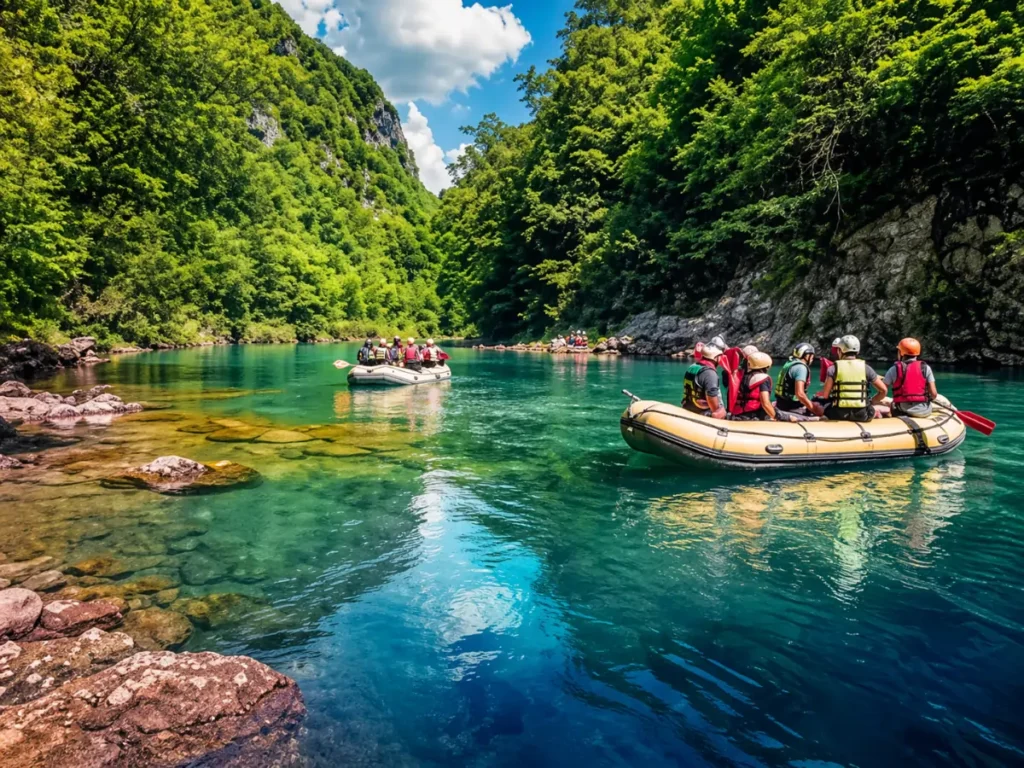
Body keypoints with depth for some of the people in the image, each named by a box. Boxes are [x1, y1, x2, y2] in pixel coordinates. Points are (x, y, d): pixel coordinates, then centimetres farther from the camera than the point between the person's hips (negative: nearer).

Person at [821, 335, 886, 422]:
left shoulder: (833, 369, -2)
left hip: (839, 414, -2)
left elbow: (825, 395, -7)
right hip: (861, 415, 2)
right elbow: (883, 390, 8)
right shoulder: (866, 368, 4)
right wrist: (872, 402, 20)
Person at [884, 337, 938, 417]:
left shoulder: (895, 369, -1)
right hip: (924, 412, 1)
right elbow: (934, 394, -3)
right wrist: (928, 399, 19)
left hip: (902, 412, -1)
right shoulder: (925, 368, 1)